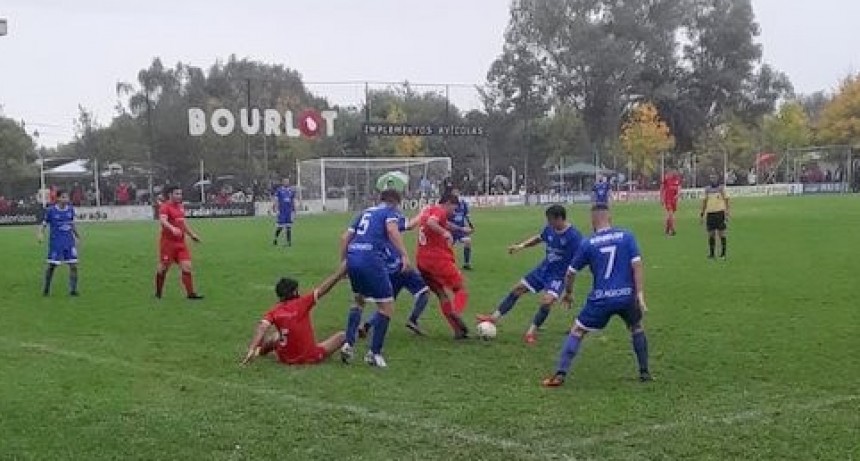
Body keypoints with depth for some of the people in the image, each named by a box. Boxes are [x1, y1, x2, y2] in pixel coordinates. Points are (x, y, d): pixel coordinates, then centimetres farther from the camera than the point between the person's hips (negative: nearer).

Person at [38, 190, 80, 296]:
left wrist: (77, 235, 24)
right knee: (52, 266, -1)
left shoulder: (71, 209, 5)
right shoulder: (50, 210, -6)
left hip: (69, 242, 3)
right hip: (56, 242, -3)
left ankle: (73, 289, 4)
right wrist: (41, 234, -17)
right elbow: (44, 224, 0)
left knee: (73, 265, -4)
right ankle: (46, 288, 18)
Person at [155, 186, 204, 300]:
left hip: (181, 243, 6)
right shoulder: (165, 207, -11)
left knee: (187, 267, -4)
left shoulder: (181, 207, 14)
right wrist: (173, 229, -47)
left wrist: (192, 234, 27)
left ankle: (190, 293, -4)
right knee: (163, 268, 4)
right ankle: (158, 293, 22)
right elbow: (162, 221, -30)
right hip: (168, 242, -6)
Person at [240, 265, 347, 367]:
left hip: (285, 359, 4)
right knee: (342, 335, 11)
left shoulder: (274, 312, -5)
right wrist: (342, 269, -7)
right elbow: (323, 289, -12)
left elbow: (262, 328, -21)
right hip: (310, 358, -3)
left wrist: (251, 350, -30)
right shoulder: (302, 303, -12)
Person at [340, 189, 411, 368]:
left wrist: (343, 261, 31)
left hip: (352, 258, 7)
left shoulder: (365, 212, 27)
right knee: (387, 306, 5)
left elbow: (345, 237, 23)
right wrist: (404, 255, -22)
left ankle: (349, 344, 18)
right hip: (371, 259, -7)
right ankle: (374, 353, 3)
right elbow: (392, 229, -13)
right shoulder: (391, 212, 10)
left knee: (359, 301, 28)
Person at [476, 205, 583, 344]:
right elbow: (538, 238, 18)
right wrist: (521, 245, 5)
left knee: (547, 301, -26)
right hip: (543, 269, 7)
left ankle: (532, 332, -6)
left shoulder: (574, 236, -24)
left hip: (558, 275, -7)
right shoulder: (550, 229, -5)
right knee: (517, 289, 9)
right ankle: (494, 318, 18)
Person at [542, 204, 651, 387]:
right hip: (627, 296, 2)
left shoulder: (588, 243, 2)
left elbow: (571, 272, 10)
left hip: (601, 299, -2)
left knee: (577, 332, 10)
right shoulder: (626, 236, 3)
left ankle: (560, 374, -1)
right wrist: (640, 295, -5)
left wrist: (568, 293, 28)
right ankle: (644, 372, 29)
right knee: (637, 328, 29)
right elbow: (637, 265, -5)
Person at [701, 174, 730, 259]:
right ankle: (711, 253, 13)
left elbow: (726, 200, -2)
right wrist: (702, 213, 14)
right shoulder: (707, 189, 10)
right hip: (710, 213, 4)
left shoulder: (721, 188, -1)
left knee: (721, 233, -2)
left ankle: (723, 253, 5)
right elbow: (705, 201, 17)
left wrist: (727, 213, -10)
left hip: (720, 212, -4)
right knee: (711, 234, 5)